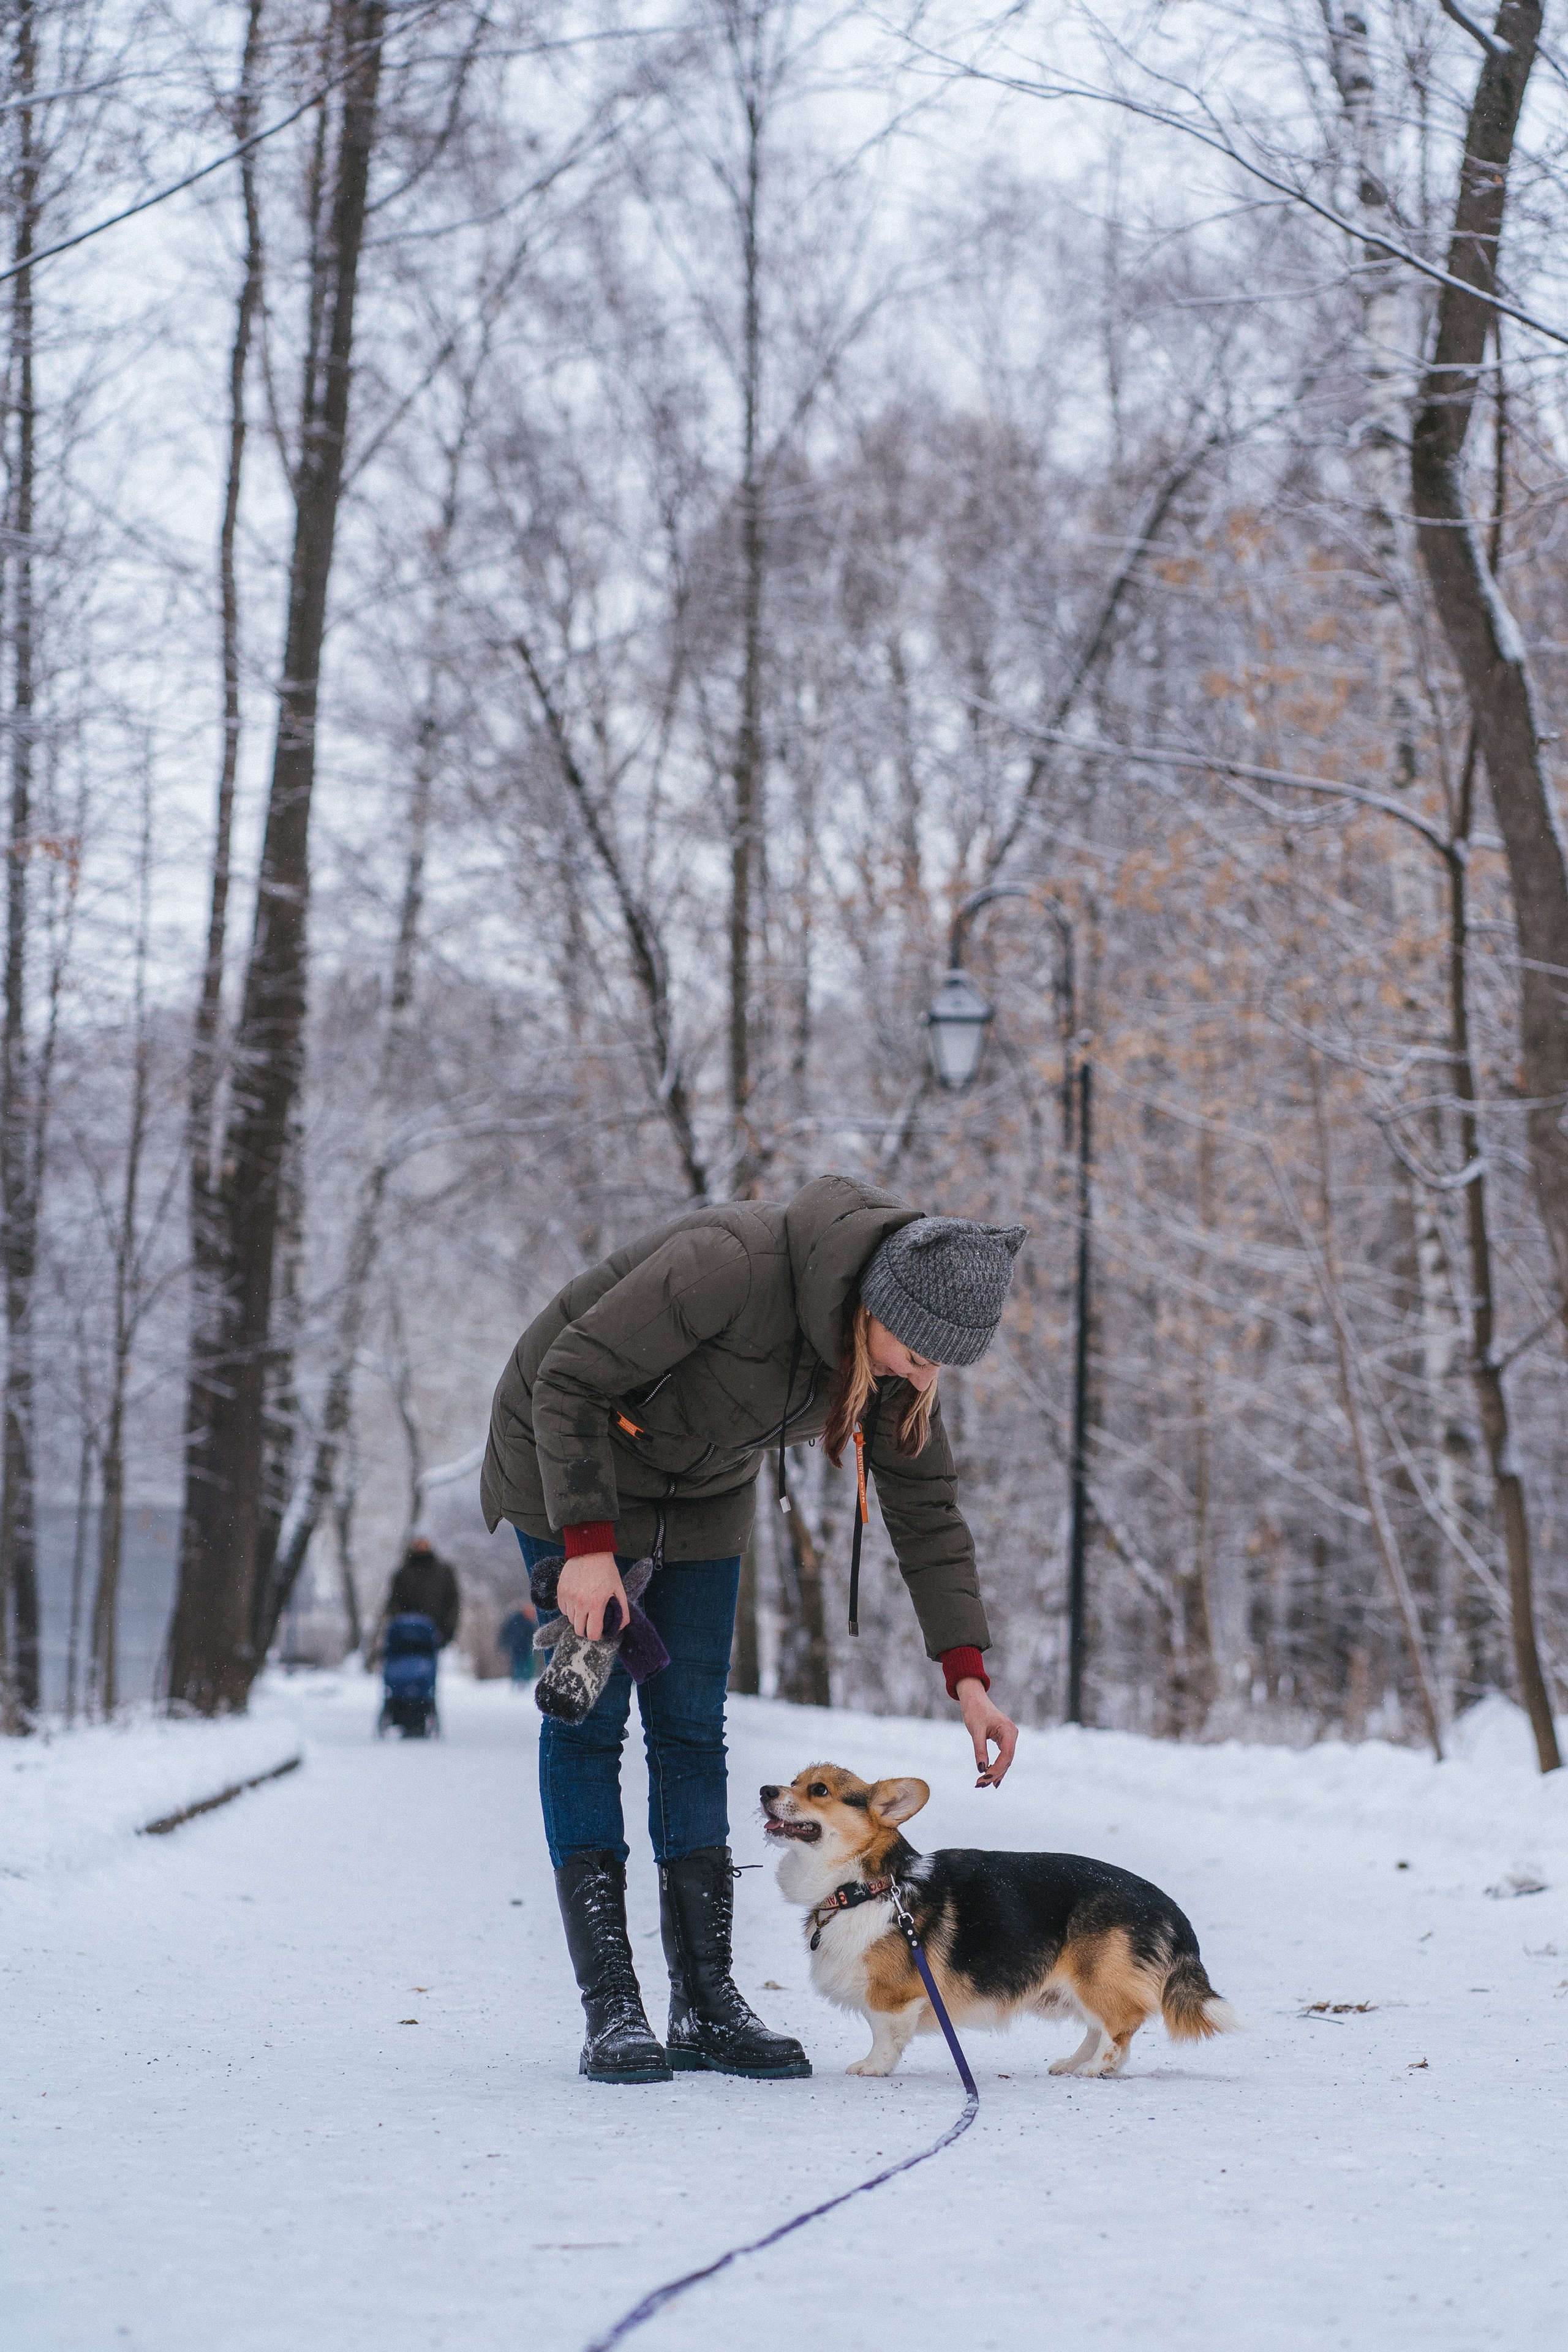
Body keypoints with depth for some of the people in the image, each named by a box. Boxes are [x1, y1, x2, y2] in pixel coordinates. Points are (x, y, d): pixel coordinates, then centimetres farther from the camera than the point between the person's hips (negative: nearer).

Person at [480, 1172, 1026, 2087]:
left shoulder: (898, 1350, -16)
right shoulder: (732, 1265, -37)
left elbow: (928, 1511, -6)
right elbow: (569, 1379, -29)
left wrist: (968, 1674, -13)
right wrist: (587, 1545, -31)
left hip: (705, 1491, 6)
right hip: (573, 1456, -6)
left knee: (693, 1721, 2)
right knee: (590, 1716, -8)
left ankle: (708, 2002, 4)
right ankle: (612, 2010, -9)